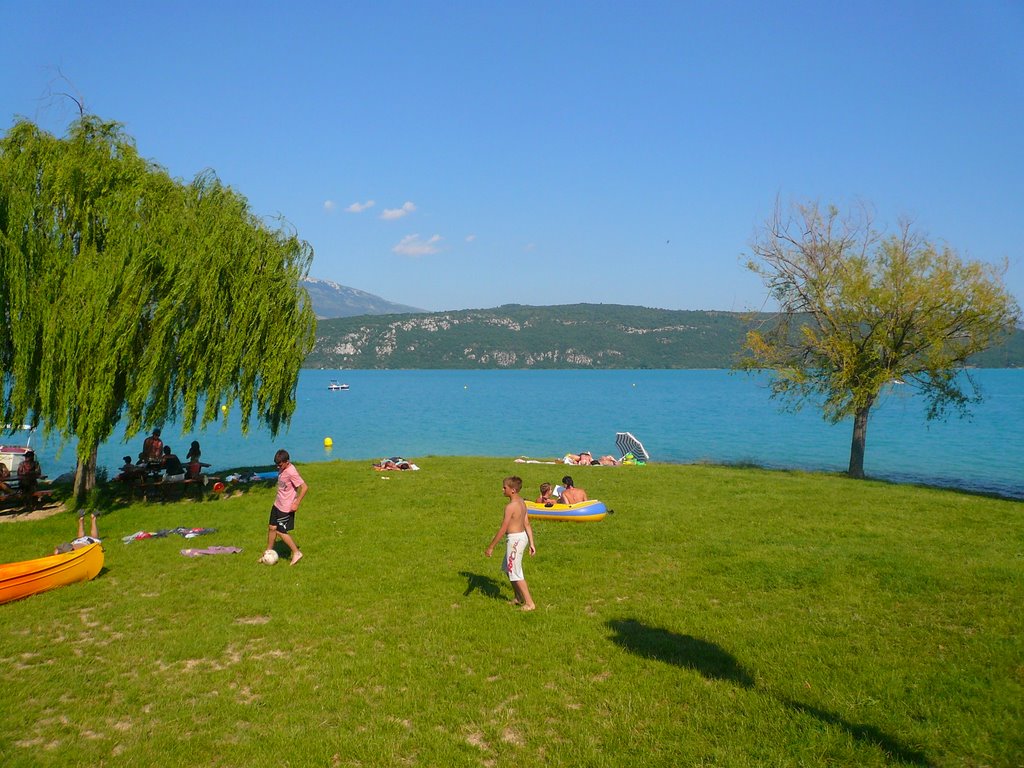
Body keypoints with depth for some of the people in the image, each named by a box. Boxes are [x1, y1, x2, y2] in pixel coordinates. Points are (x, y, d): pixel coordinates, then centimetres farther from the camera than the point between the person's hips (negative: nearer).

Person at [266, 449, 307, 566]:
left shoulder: (291, 472, -25)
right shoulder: (282, 468, 1)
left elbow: (304, 487, -26)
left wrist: (296, 503, -23)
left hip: (286, 507, -8)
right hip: (277, 504, 8)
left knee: (281, 531, -1)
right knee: (272, 528, 14)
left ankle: (297, 553, 10)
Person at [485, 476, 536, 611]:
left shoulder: (510, 506, -22)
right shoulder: (521, 502, 6)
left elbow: (503, 529, -20)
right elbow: (527, 525, 10)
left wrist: (491, 547, -14)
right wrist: (531, 543, 15)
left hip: (514, 539, -10)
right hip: (522, 536, 10)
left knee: (516, 574, 2)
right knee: (508, 569, 22)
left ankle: (529, 603, 7)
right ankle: (519, 598, 31)